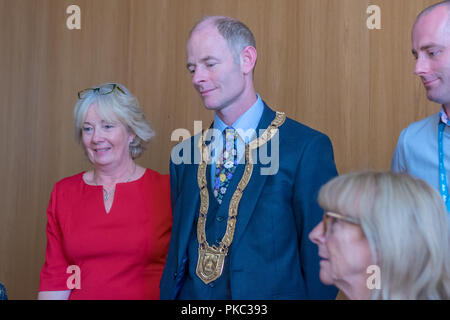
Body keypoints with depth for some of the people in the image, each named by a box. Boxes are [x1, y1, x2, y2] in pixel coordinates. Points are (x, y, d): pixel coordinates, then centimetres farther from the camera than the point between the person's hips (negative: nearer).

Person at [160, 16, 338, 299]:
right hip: (191, 295, 4)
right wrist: (169, 293, -1)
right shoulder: (184, 154, 5)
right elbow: (178, 250, 9)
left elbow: (320, 259, -11)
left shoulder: (308, 148, -13)